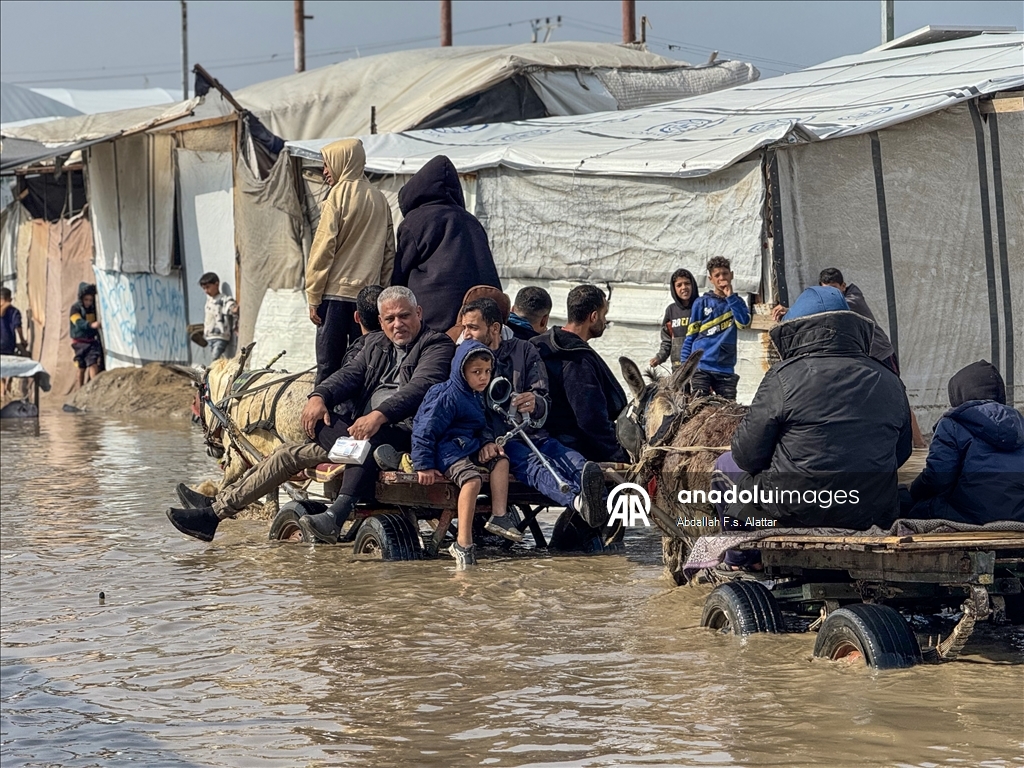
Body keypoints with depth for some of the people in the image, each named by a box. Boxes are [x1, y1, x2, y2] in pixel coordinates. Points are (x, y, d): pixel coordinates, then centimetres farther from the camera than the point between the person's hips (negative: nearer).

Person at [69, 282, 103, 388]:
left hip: (92, 341, 3)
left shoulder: (93, 308, 4)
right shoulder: (75, 308, -11)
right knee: (82, 367, 5)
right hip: (80, 342, -3)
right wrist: (91, 325, -48)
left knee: (93, 364, -12)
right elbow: (79, 322, -30)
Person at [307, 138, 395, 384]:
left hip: (336, 294, -5)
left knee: (328, 367, -5)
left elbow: (324, 247, -8)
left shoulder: (339, 195, -5)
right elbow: (389, 252, 13)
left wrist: (313, 296, -4)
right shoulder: (379, 199, 11)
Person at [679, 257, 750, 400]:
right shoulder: (702, 303, 7)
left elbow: (744, 323, -6)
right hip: (701, 366, -2)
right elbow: (690, 336, 7)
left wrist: (730, 296, -6)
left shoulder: (737, 302, 15)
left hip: (726, 367, 2)